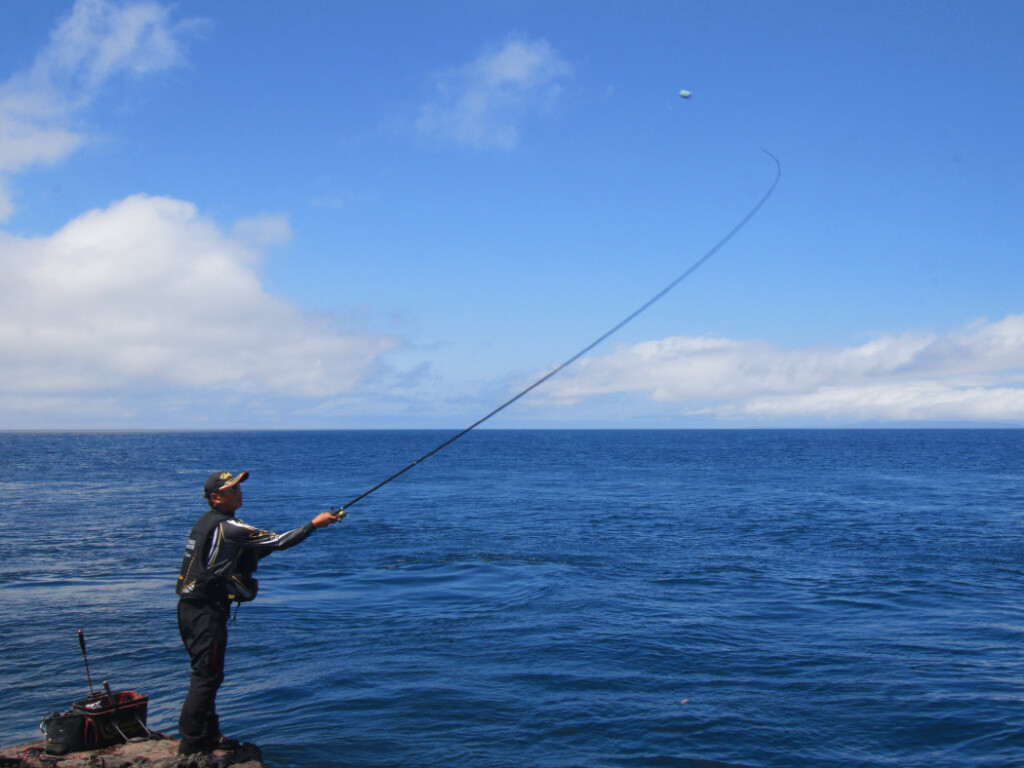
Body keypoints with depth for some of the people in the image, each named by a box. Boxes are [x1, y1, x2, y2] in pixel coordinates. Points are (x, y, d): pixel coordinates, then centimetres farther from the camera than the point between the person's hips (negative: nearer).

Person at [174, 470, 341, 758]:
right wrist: (314, 524, -8)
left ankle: (209, 735, 24)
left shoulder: (207, 523, 15)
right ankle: (191, 745, -2)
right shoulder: (226, 526, -15)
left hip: (190, 606, 10)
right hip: (206, 610, -10)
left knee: (206, 674, 16)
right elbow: (277, 542, -16)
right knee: (206, 675, -6)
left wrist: (267, 545, 12)